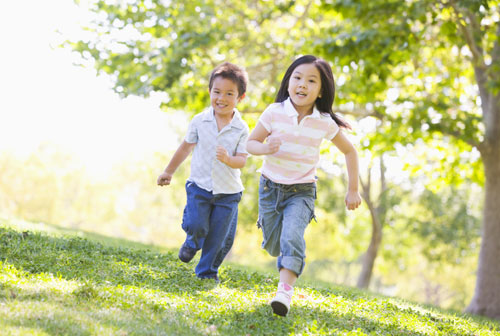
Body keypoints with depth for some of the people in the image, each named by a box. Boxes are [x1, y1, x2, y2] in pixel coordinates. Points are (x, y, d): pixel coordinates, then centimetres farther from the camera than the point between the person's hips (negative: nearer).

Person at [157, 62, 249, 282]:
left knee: (220, 238, 4)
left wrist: (228, 159, -34)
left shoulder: (241, 129, -7)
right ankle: (192, 243, 25)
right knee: (196, 226, -12)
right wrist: (169, 171, 18)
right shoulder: (200, 121, -3)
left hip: (228, 192, 0)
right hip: (200, 185, 0)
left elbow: (242, 160, -11)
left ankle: (208, 272, 25)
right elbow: (186, 147, 10)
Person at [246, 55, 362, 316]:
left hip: (302, 191, -1)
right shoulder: (274, 113, -13)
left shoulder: (325, 123, -10)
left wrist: (353, 190, 5)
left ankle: (285, 289, -29)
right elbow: (251, 142, -3)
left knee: (292, 236, -25)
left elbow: (349, 151, 5)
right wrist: (265, 149, -26)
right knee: (273, 246, 11)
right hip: (271, 186, 1)